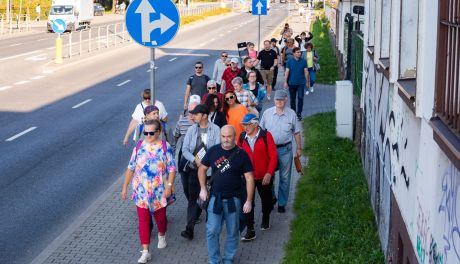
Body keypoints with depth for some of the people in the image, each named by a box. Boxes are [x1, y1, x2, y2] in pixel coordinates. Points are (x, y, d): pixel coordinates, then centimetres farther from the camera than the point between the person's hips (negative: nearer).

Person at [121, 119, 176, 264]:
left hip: (159, 191, -1)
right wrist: (125, 186, 6)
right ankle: (145, 252, 5)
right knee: (143, 221, 0)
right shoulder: (139, 146, 0)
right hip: (141, 191, 1)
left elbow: (171, 169, -7)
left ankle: (161, 236, 47)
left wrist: (169, 186, -16)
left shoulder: (165, 147, -7)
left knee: (160, 217, 15)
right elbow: (131, 168, 5)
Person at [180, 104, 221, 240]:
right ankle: (189, 228, -4)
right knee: (193, 198, -1)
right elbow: (185, 149, 1)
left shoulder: (215, 129, -6)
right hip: (194, 169, 2)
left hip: (210, 169, -2)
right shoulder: (192, 129, 4)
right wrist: (195, 160, -15)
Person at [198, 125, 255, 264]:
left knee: (232, 232, 8)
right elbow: (202, 169, 13)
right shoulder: (213, 151, -1)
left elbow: (249, 178, -5)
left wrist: (249, 200, -9)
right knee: (212, 231, -1)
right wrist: (203, 188, 3)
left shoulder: (241, 155, -6)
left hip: (233, 199, -1)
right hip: (215, 198, 1)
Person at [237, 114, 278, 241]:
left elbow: (273, 155, -11)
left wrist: (269, 173, -16)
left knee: (266, 200, 18)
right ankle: (250, 231, -1)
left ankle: (265, 219, 44)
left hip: (264, 176, -1)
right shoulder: (242, 137, -1)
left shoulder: (266, 135, -11)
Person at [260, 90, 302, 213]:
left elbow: (296, 132, 6)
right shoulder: (267, 113, -1)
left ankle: (282, 203, 16)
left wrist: (299, 148, 7)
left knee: (285, 178, 6)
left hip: (285, 149, 0)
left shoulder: (291, 114, -2)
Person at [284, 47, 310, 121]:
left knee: (300, 98, -10)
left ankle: (299, 114, -4)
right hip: (292, 83, 1)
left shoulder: (303, 61, 0)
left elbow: (306, 72, 5)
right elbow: (287, 72, 0)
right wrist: (285, 82, -5)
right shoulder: (290, 62, 0)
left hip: (301, 83, -1)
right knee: (292, 99, 9)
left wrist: (307, 81, 5)